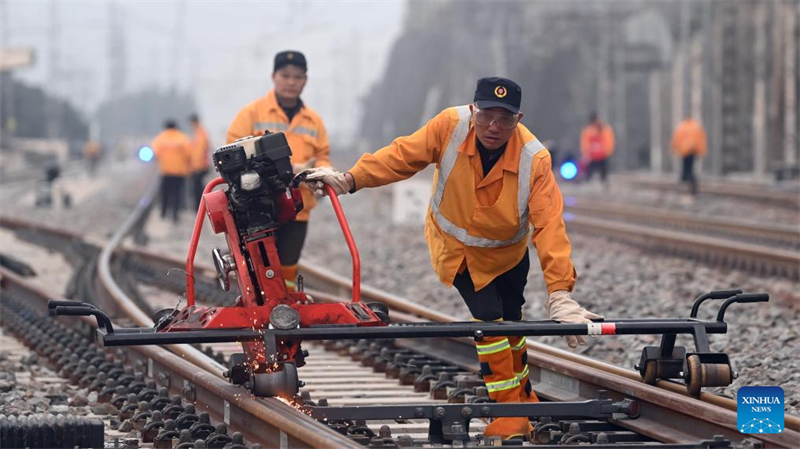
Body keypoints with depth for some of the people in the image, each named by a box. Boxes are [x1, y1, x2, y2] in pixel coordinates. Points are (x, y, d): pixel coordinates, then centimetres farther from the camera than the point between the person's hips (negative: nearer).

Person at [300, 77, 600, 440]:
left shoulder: (534, 159, -31)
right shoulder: (450, 126, -30)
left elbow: (549, 226, -36)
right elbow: (403, 156, -18)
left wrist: (560, 294, -43)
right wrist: (351, 179, -26)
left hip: (506, 253, 1)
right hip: (455, 245, -1)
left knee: (510, 324, 15)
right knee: (490, 318, -15)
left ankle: (522, 400, 41)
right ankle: (511, 414, -4)